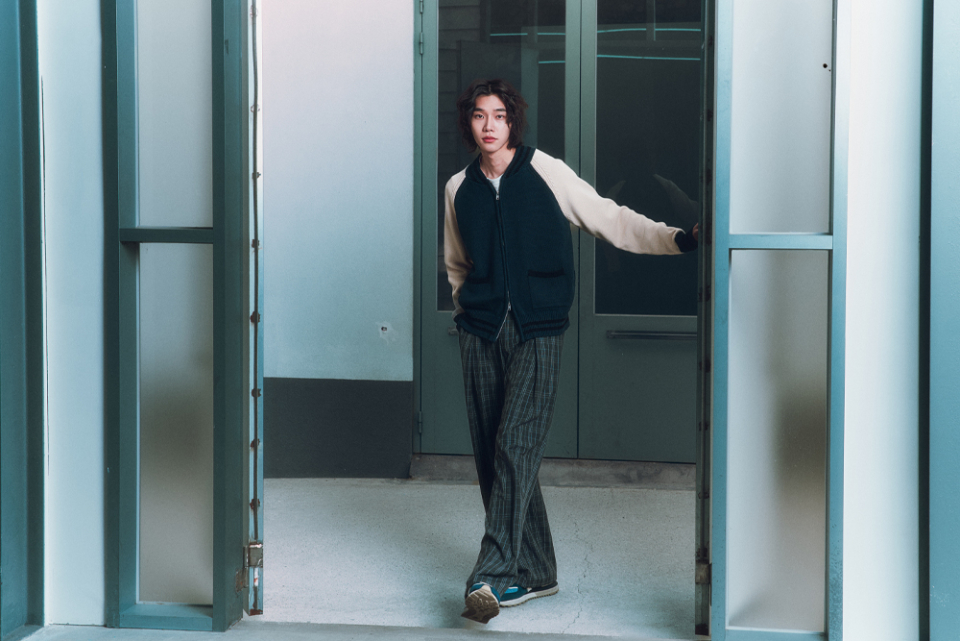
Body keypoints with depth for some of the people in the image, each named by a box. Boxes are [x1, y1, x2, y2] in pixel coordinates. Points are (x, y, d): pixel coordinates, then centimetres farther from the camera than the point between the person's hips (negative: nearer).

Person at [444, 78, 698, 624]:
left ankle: (495, 575, -18)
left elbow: (611, 220, 0)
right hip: (481, 333, 4)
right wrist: (468, 308, 11)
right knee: (492, 453, 3)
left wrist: (679, 238, -10)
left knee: (516, 446, -16)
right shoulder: (460, 189, 12)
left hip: (536, 332, -4)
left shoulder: (546, 173, 0)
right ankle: (534, 574, 14)